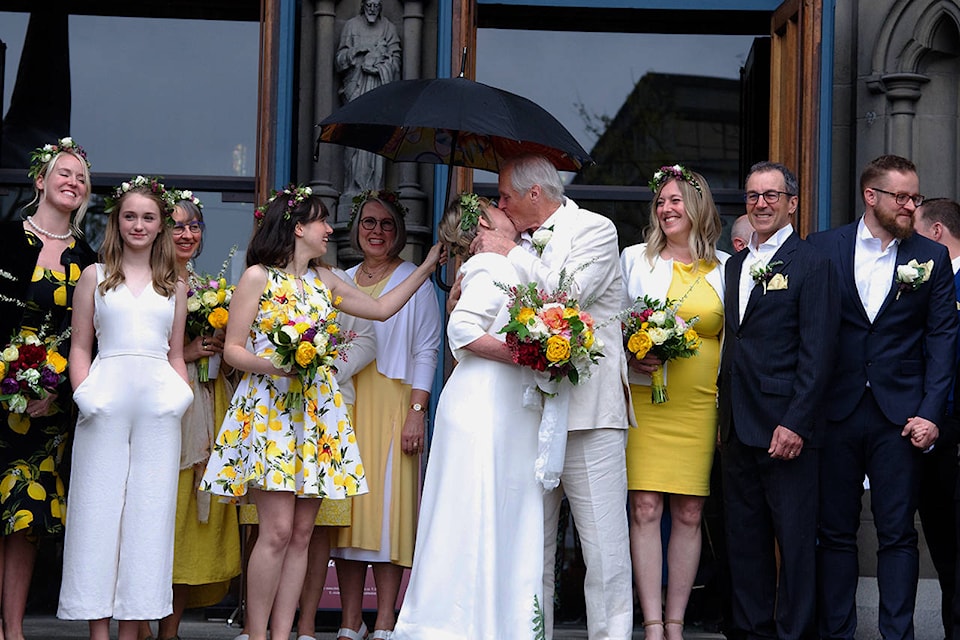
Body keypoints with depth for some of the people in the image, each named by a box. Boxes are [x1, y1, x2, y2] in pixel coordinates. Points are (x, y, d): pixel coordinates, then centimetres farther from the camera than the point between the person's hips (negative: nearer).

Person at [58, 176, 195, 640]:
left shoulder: (174, 285, 15)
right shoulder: (95, 276, 10)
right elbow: (80, 346, 8)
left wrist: (182, 395, 1)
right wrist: (84, 393, -7)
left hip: (158, 404, 2)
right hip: (106, 401, -1)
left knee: (149, 508, 1)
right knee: (99, 506, -2)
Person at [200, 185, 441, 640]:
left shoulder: (323, 281, 17)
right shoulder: (258, 277, -1)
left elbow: (381, 308, 23)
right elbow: (233, 349, -4)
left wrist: (426, 266, 22)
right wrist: (275, 364, -20)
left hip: (317, 410, 6)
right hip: (270, 407, -6)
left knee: (302, 533, 1)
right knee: (278, 530, -13)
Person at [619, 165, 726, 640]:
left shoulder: (725, 267, 8)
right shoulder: (635, 259, 8)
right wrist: (631, 358, -8)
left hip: (701, 406, 1)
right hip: (644, 402, 0)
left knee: (689, 514, 2)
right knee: (644, 509, -7)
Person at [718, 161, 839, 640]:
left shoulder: (811, 266, -6)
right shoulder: (735, 265, 16)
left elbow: (817, 354, -11)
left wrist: (795, 423, -17)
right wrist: (724, 414, 11)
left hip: (785, 427, -7)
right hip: (737, 428, 7)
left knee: (795, 540, 0)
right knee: (744, 537, 11)